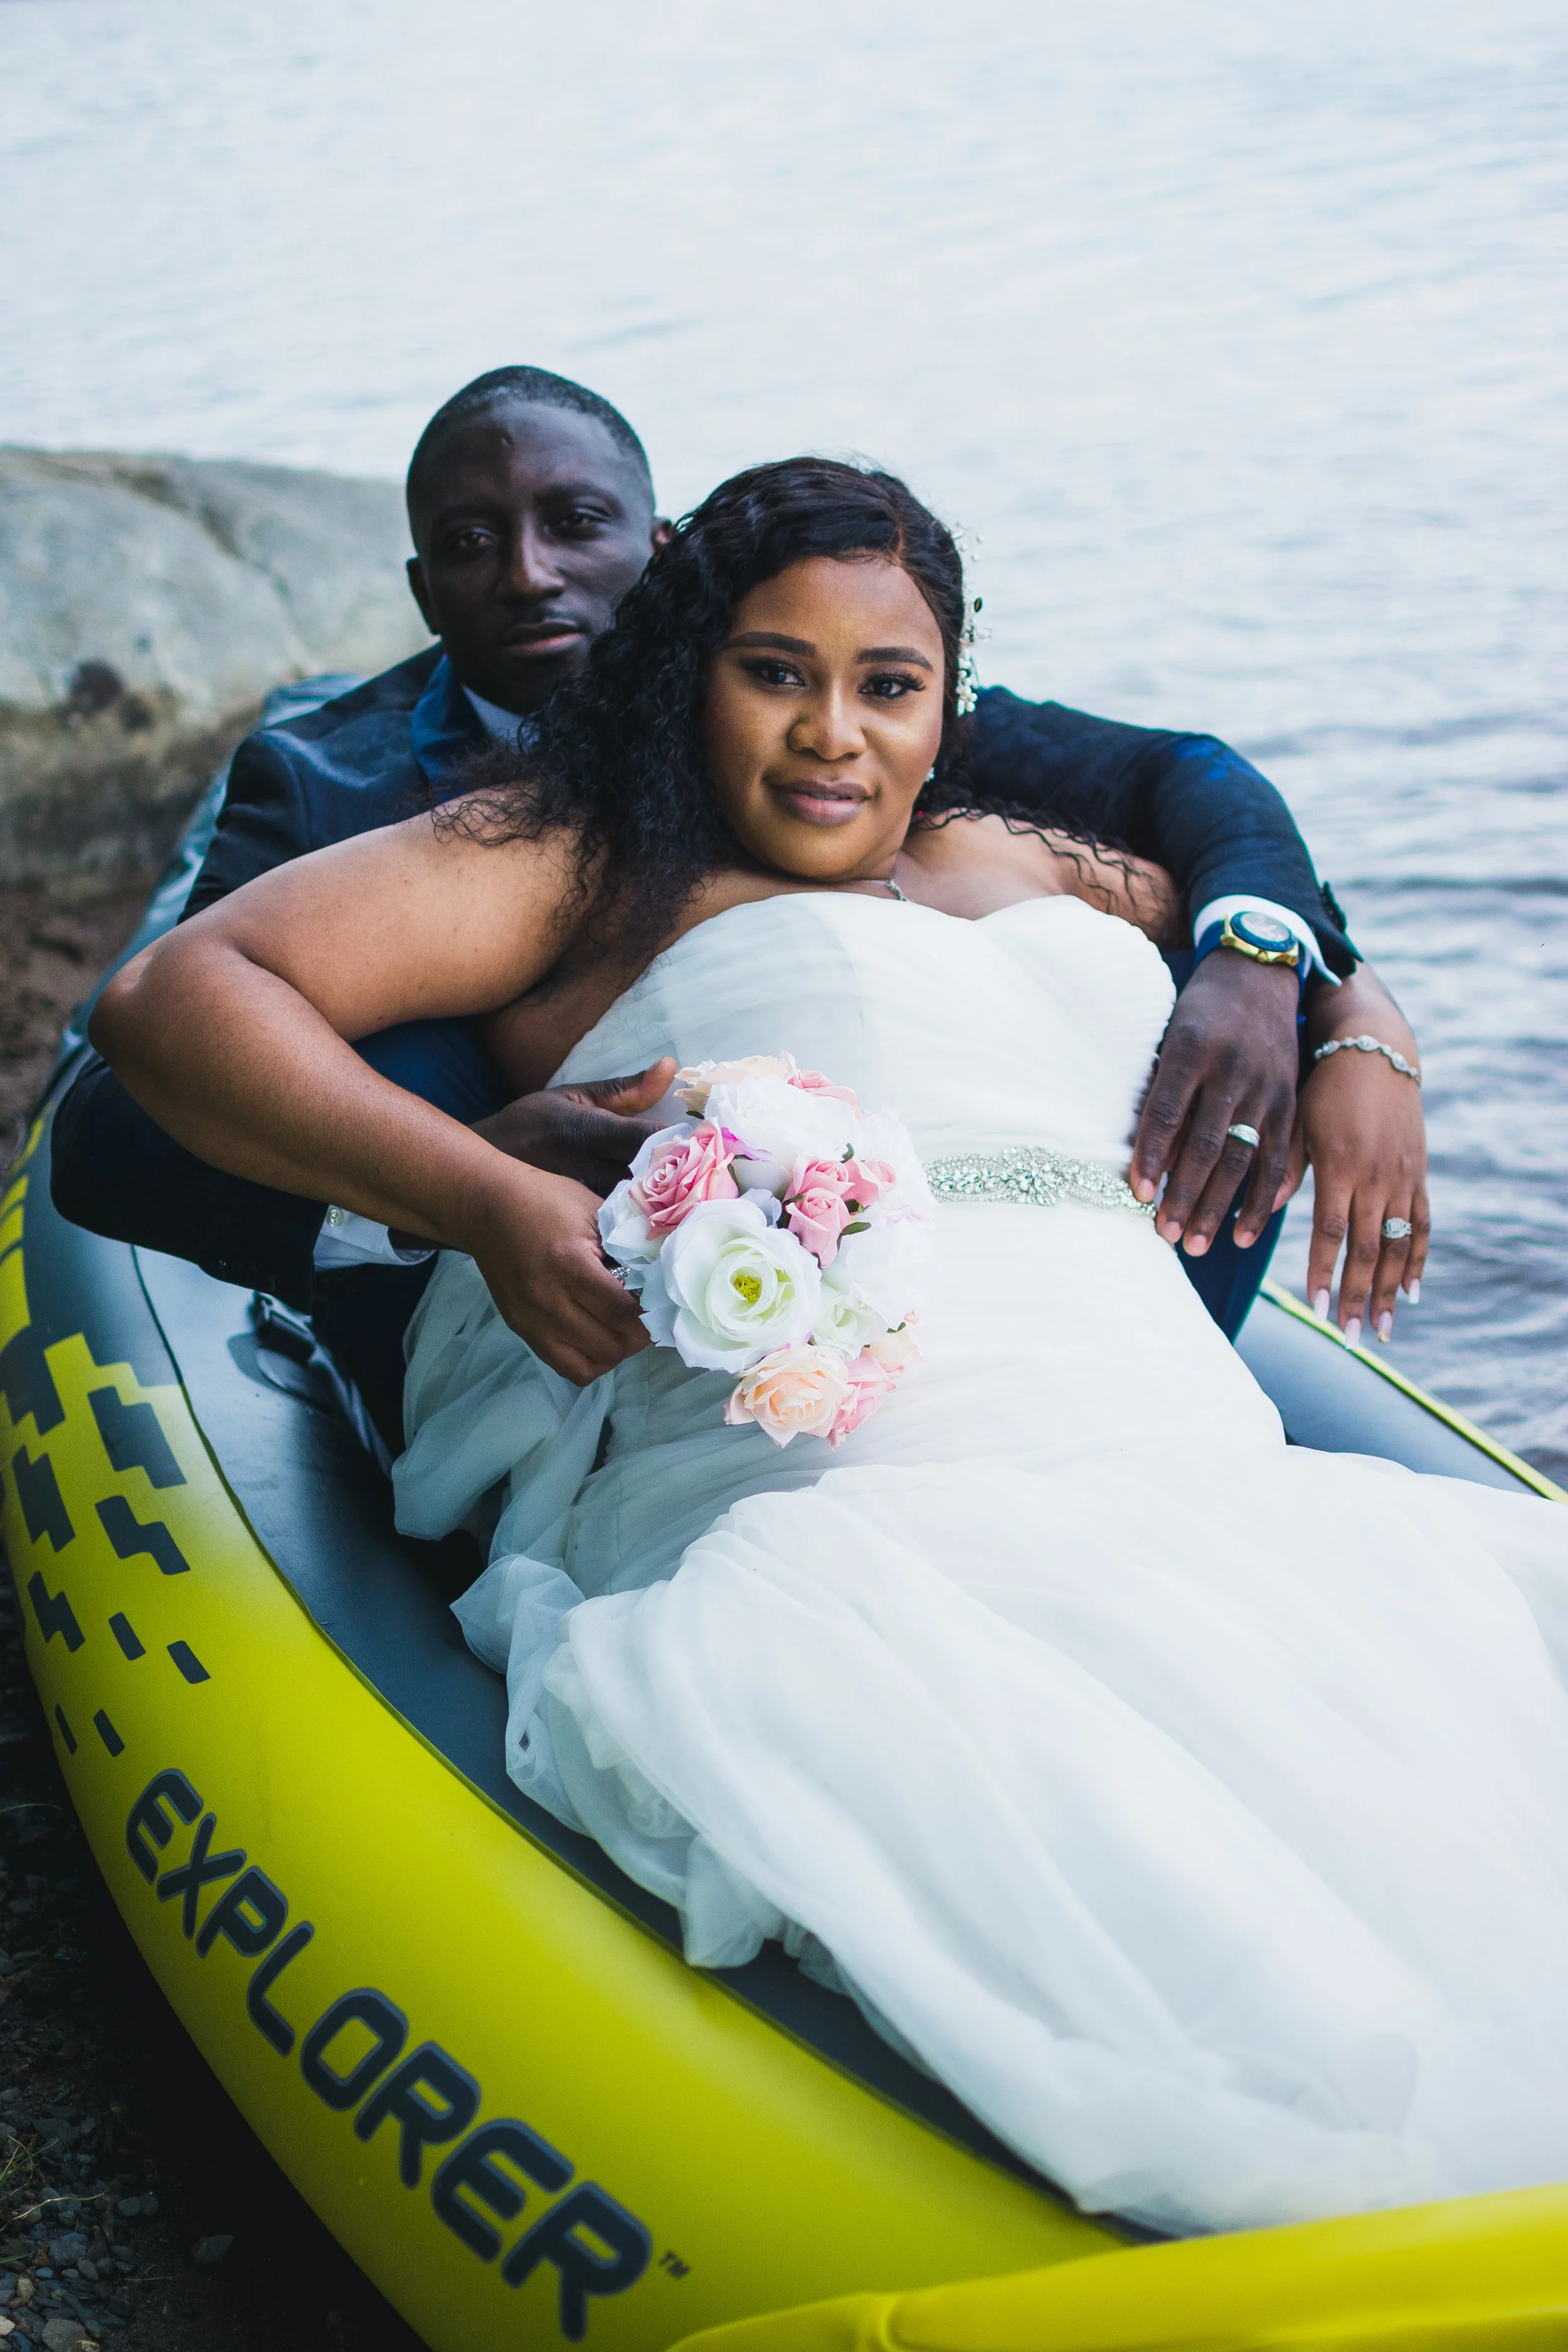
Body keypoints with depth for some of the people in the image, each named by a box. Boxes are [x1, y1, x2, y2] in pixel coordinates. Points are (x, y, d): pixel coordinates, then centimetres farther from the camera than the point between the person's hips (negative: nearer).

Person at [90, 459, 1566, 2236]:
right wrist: (492, 1203, -10)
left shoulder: (1025, 867, 34)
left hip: (1205, 1476, 6)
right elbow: (176, 1000, 7)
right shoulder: (576, 857, 19)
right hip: (836, 1508, -6)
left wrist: (1361, 1065, 25)